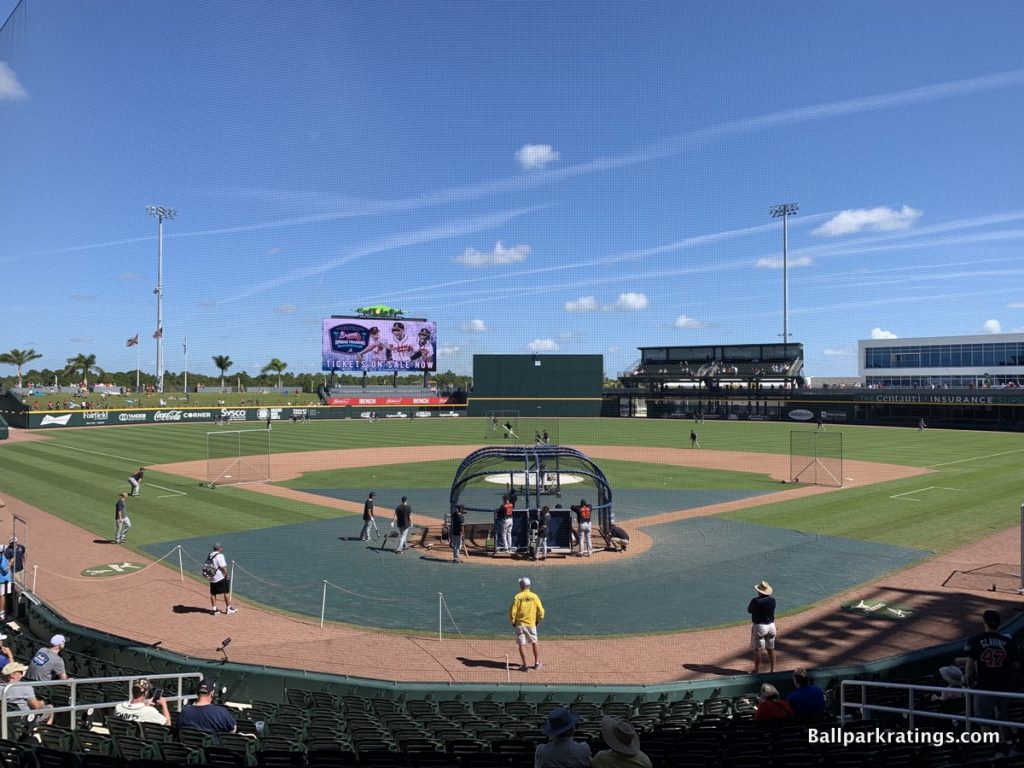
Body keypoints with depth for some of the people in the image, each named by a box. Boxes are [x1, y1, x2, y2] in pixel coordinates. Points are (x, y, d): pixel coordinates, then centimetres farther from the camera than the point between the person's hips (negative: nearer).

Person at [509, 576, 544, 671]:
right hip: (531, 624, 2)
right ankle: (537, 663, 21)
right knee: (535, 643, 18)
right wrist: (538, 621, 12)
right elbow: (541, 611, -3)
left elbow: (512, 611, -12)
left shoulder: (517, 597, -10)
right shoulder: (534, 596, -3)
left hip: (520, 624, -2)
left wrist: (513, 622, 4)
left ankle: (525, 665, 3)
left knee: (522, 645, 5)